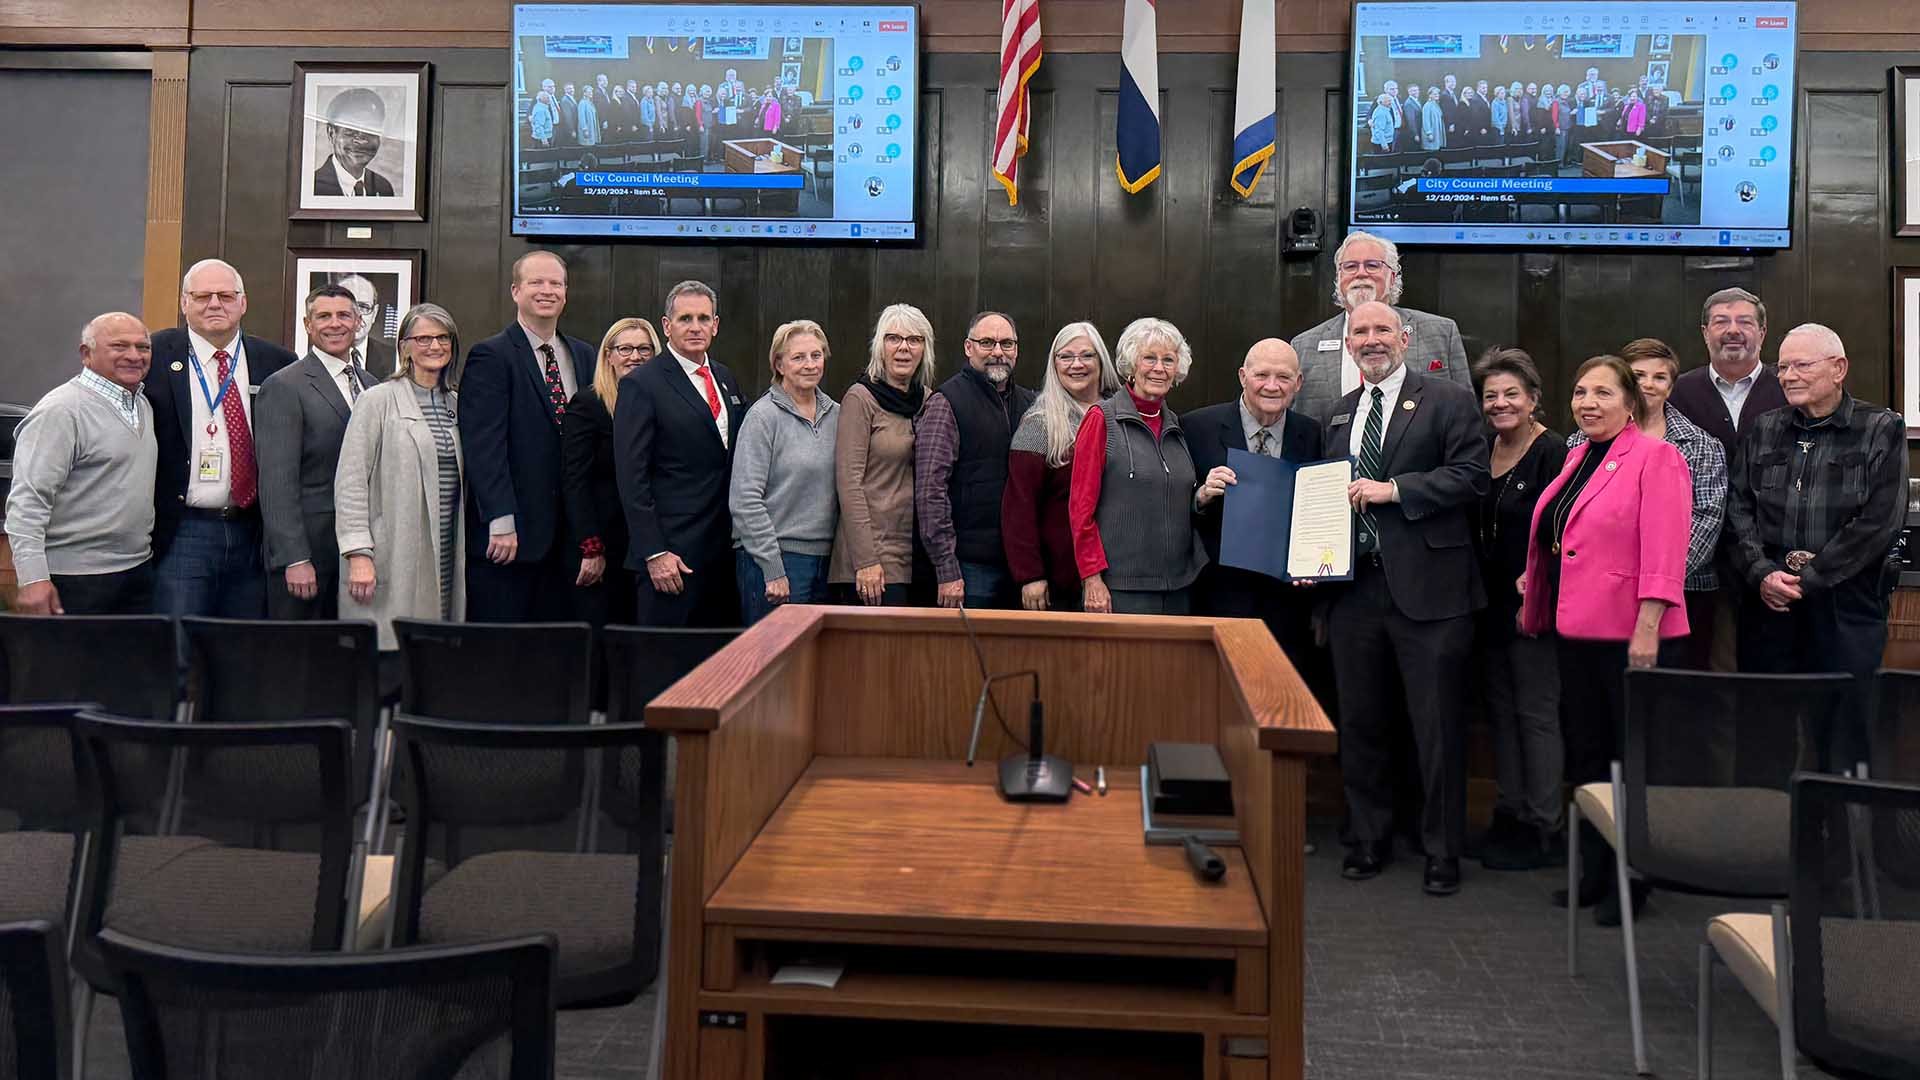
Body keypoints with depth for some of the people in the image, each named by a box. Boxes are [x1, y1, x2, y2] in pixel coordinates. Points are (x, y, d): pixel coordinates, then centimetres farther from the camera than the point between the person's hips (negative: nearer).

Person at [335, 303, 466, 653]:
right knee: (386, 661, -6)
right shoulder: (378, 401, -1)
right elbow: (350, 481, -7)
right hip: (391, 564, -5)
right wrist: (358, 553, -14)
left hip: (445, 558, 5)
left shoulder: (456, 405, 15)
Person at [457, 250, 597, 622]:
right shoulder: (490, 356, -5)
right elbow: (484, 447, -13)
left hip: (566, 535, 6)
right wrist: (501, 523, -19)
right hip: (506, 536, -6)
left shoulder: (584, 356, 14)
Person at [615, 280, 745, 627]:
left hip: (724, 549, 7)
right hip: (672, 553, -6)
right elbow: (631, 477, -11)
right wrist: (654, 552, -16)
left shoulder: (726, 380, 15)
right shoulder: (642, 384, -7)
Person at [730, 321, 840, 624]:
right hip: (775, 557, -5)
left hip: (825, 556, 6)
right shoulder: (763, 416, -7)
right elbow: (744, 500, -12)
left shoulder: (835, 414, 10)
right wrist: (773, 570, -15)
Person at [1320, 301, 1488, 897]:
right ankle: (1367, 840, 26)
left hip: (1426, 586, -5)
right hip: (1354, 584, 5)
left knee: (1437, 725, 2)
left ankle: (1442, 850, 15)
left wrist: (1393, 489, -17)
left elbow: (1471, 475, -10)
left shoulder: (1449, 400, -1)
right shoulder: (1339, 413, 17)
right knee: (1360, 721, 13)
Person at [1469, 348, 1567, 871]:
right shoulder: (1483, 448, 9)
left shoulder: (1552, 452, -12)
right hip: (1490, 602, 7)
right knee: (1500, 707, 13)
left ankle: (1544, 826, 10)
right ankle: (1510, 814, 25)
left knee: (1536, 711, 0)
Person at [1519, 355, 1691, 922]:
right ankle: (1595, 869, 25)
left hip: (1629, 632, -8)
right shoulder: (1576, 458, 15)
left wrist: (1647, 628, -22)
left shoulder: (1655, 458, -10)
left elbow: (1664, 551, -17)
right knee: (1586, 752, 14)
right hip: (1575, 627, 8)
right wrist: (1532, 590, 19)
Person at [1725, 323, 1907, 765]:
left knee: (1843, 739, 0)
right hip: (1768, 606, 3)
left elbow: (1880, 521, -7)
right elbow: (1738, 510, 6)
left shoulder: (1881, 430, 2)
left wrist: (1807, 578, -11)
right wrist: (1762, 574, -9)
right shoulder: (1761, 431, 13)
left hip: (1846, 609, -3)